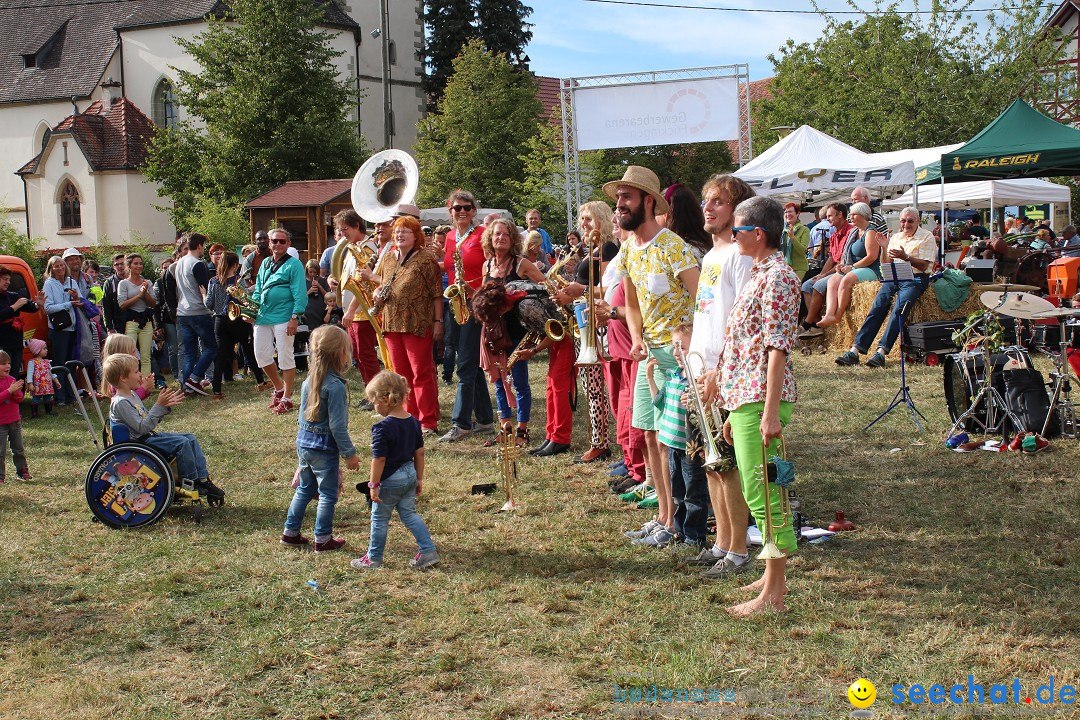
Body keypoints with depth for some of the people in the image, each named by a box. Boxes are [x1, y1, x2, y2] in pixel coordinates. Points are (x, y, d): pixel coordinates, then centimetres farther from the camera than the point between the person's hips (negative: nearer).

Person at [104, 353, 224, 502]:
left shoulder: (132, 395, 14)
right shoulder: (120, 403, -20)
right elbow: (142, 427, -25)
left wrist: (165, 406, 4)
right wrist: (159, 406, -25)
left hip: (151, 436, 11)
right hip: (141, 442, -11)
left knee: (191, 439, 4)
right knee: (182, 443, -22)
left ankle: (202, 478, 3)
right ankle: (190, 483, -11)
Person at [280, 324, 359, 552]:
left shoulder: (308, 381, 3)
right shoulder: (335, 386, -22)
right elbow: (337, 426, -21)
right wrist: (349, 453, -13)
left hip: (303, 442, 8)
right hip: (324, 448, -8)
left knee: (305, 489, 21)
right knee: (328, 494, 7)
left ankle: (290, 532, 28)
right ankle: (323, 539, 15)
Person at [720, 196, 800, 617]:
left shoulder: (778, 277, -13)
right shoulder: (759, 274, 18)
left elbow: (778, 348, -19)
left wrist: (770, 412, -23)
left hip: (761, 400, -10)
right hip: (745, 397, 10)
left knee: (764, 496, -7)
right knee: (757, 494, 16)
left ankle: (773, 595, -1)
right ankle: (772, 577, 27)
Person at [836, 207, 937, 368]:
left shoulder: (927, 238, 5)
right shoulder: (895, 237, 22)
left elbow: (923, 266, -6)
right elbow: (886, 265, 17)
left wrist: (905, 257, -21)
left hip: (915, 279, -4)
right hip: (894, 277, 4)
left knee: (898, 309, -29)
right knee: (877, 307, -19)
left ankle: (881, 352, -35)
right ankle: (855, 350, -29)